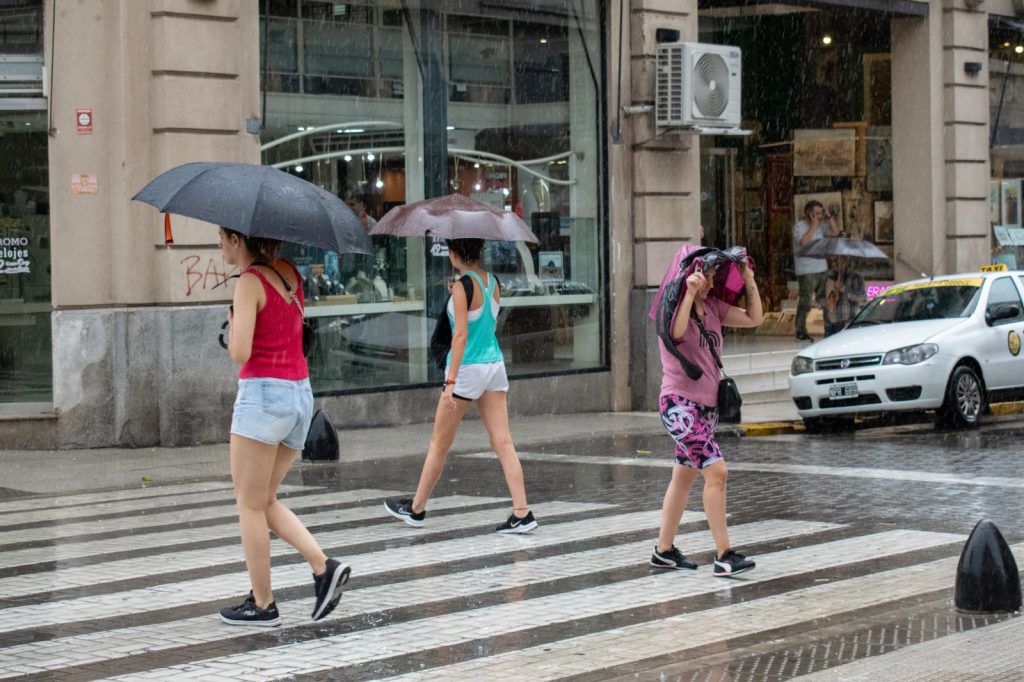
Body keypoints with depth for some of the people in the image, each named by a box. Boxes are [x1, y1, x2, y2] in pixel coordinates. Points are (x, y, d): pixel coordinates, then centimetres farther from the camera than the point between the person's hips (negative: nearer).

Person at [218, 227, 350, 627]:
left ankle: (262, 605, 6)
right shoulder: (289, 272, 10)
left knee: (249, 505, 3)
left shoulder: (250, 282, -12)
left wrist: (232, 321, 0)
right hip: (300, 394, 8)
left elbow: (240, 353, -18)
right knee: (265, 501, 16)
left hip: (263, 394, -8)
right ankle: (324, 566, 1)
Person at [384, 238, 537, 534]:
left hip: (468, 368, -7)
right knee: (503, 442, 2)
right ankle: (522, 513, -5)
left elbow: (461, 335, -20)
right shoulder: (492, 281, 6)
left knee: (439, 444, 8)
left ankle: (416, 508, 21)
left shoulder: (463, 285, -14)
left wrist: (450, 381, -21)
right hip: (495, 364, 7)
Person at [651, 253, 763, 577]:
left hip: (706, 405, 8)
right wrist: (689, 293, -35)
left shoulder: (712, 307, 10)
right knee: (716, 471, -17)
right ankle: (724, 555, -16)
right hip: (680, 403, -8)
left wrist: (749, 280, 1)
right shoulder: (672, 307, -11)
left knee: (684, 477, 13)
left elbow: (754, 318, 10)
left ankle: (664, 550, 23)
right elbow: (676, 333, -32)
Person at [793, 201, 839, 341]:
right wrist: (813, 226, -18)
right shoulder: (799, 226, -9)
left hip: (821, 269, 7)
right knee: (805, 302, -5)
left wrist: (829, 216, 3)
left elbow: (835, 232, 12)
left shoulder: (821, 225, 12)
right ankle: (801, 331, 2)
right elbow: (804, 242, -24)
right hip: (806, 272, -7)